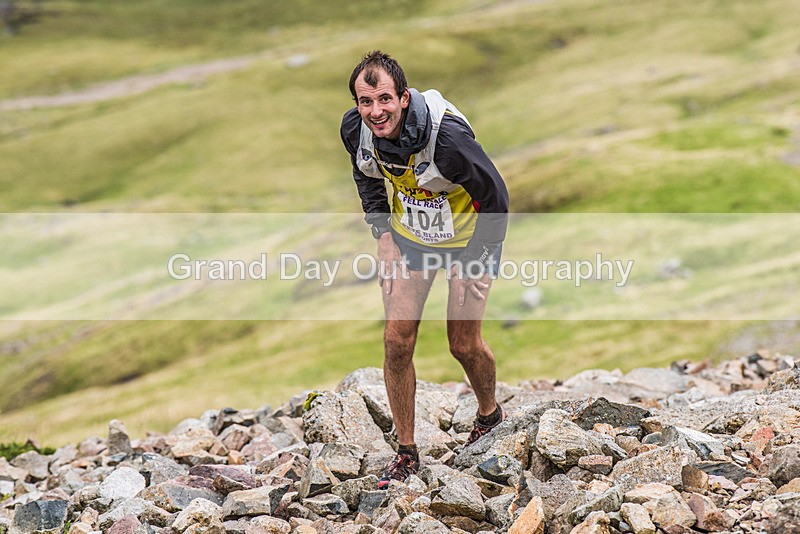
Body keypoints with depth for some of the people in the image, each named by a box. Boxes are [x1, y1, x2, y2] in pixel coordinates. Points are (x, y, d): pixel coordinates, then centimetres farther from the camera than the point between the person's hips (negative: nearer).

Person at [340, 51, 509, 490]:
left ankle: (489, 413, 36)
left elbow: (493, 194, -21)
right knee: (397, 340, -4)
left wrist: (476, 261, -15)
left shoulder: (447, 135, -35)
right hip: (408, 235, 4)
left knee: (464, 344, 2)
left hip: (467, 238, -4)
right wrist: (383, 236, -1)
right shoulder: (354, 128, -18)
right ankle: (406, 453, 9)